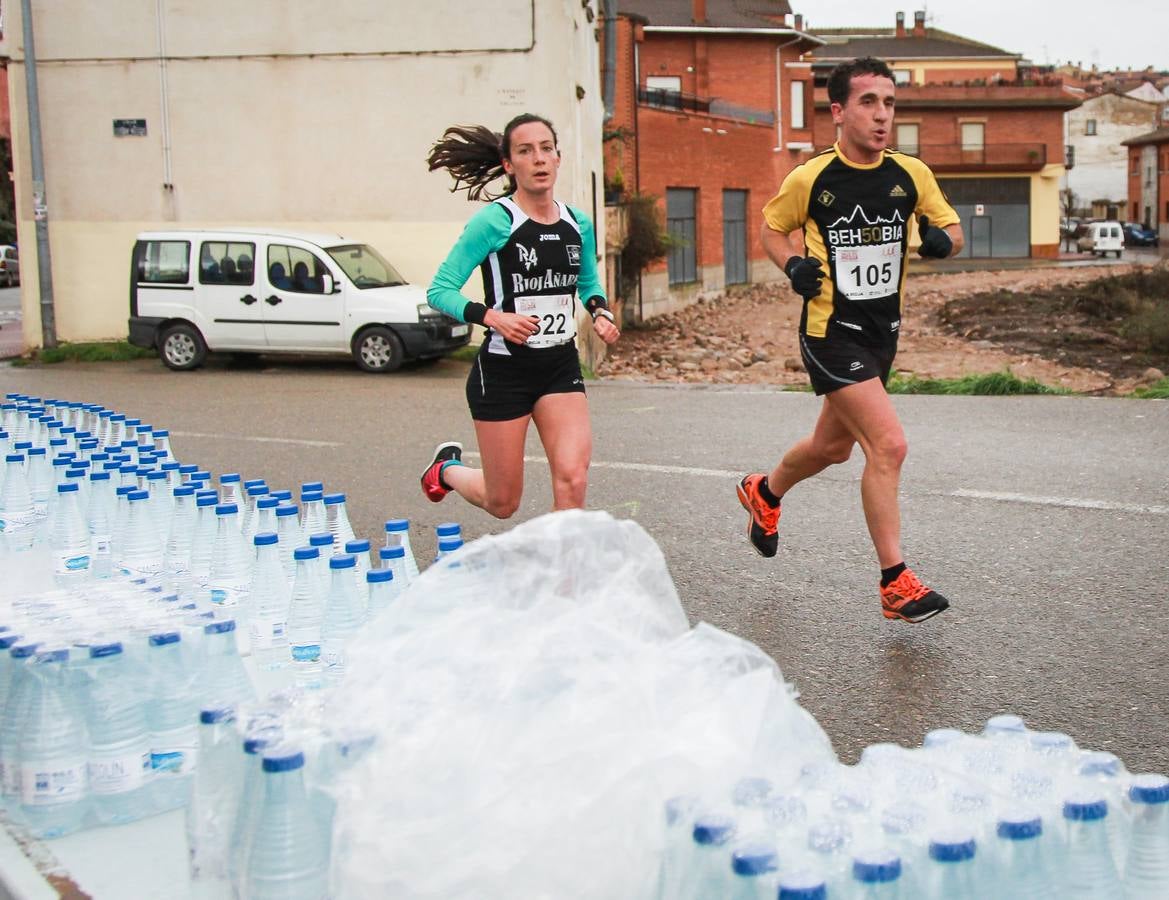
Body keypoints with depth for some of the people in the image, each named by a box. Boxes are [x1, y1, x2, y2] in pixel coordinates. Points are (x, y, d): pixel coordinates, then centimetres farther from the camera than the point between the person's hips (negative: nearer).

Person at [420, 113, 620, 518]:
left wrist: (600, 311, 2)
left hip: (561, 366, 4)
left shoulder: (579, 224, 4)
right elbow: (439, 290, -13)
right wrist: (493, 317, -28)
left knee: (572, 479, -16)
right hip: (503, 368, -4)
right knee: (503, 503, 8)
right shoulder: (494, 221, -12)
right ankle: (447, 466, 41)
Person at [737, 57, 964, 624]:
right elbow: (772, 229, 7)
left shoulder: (912, 175, -1)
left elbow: (952, 230, 9)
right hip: (831, 332, -6)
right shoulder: (809, 179, -10)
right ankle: (895, 583, -4)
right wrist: (792, 265, -13)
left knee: (833, 446, 20)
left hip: (884, 331, 6)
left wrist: (941, 239, -14)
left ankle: (765, 494, 51)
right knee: (889, 444, -16)